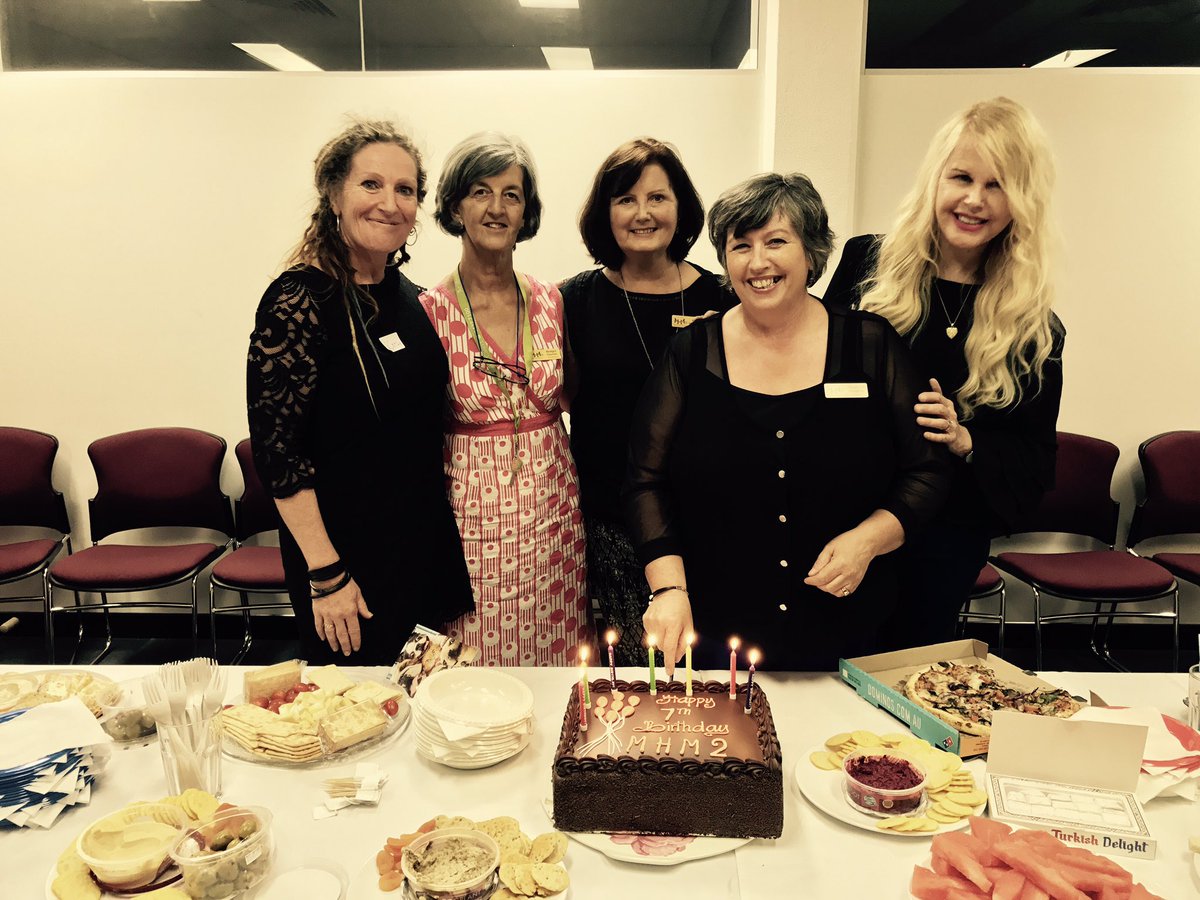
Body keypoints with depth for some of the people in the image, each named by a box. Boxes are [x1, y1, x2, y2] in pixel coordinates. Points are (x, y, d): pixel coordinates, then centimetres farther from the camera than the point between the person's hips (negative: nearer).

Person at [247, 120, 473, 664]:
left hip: (428, 540, 7)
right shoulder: (298, 299, -18)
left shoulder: (408, 296, 4)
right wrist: (326, 575, -20)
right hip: (347, 553, -7)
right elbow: (277, 451, -20)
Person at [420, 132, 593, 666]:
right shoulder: (430, 311, -7)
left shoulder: (550, 302, 3)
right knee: (474, 662, 6)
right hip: (472, 509, -3)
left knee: (556, 658, 12)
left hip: (552, 507, 3)